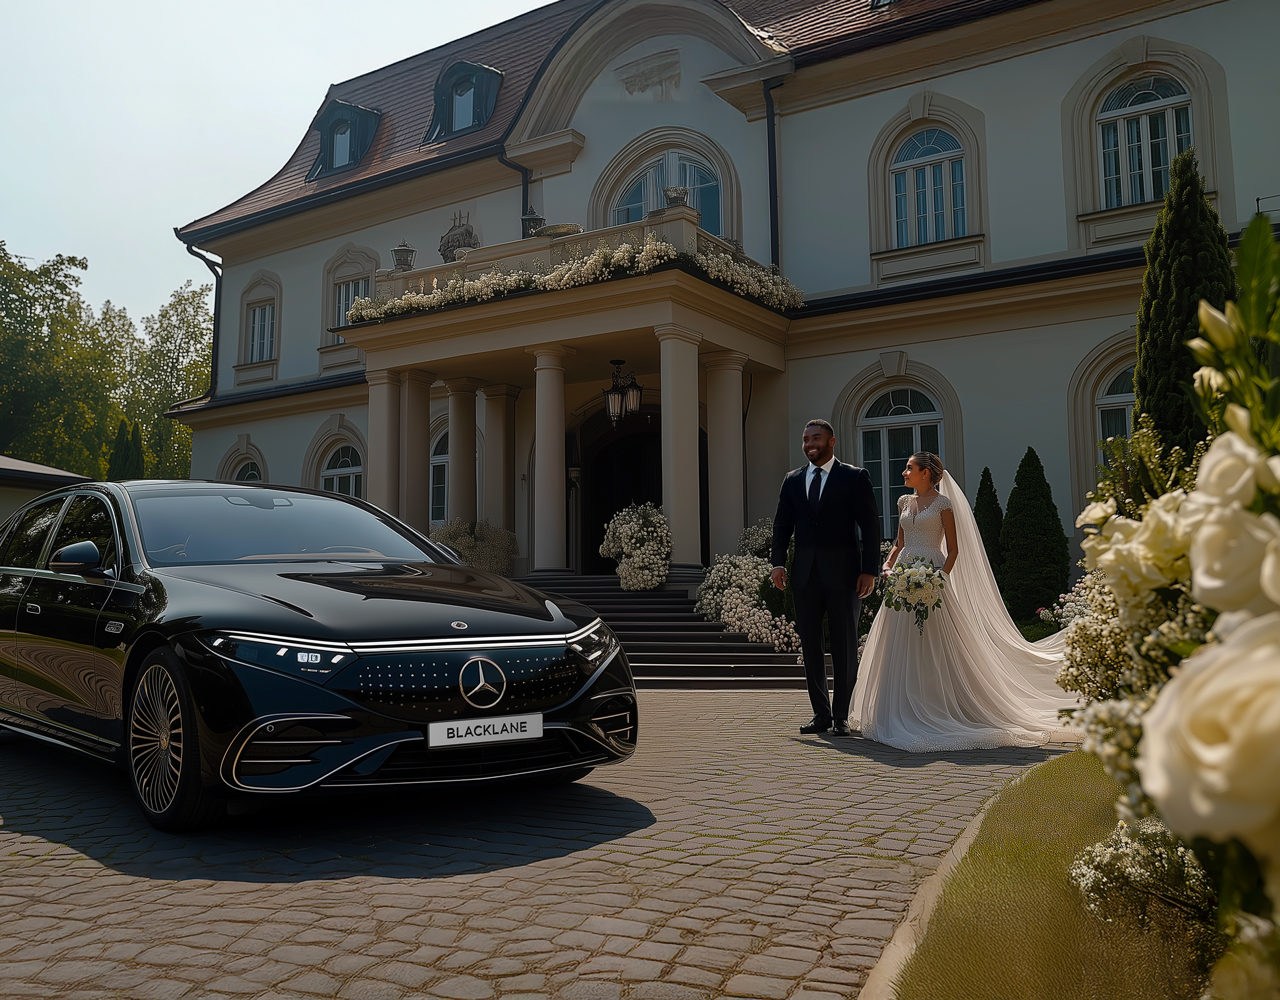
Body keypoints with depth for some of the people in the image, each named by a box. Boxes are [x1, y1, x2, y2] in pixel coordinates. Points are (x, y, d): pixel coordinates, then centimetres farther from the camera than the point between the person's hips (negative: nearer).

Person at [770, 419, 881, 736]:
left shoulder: (854, 477, 0)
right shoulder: (792, 480, 12)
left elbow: (870, 525, -3)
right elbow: (782, 524, 12)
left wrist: (870, 570, -10)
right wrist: (779, 562, -1)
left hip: (843, 572, -4)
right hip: (805, 572, 4)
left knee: (845, 645, 2)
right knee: (810, 643, 6)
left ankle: (842, 716, 11)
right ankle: (821, 714, 15)